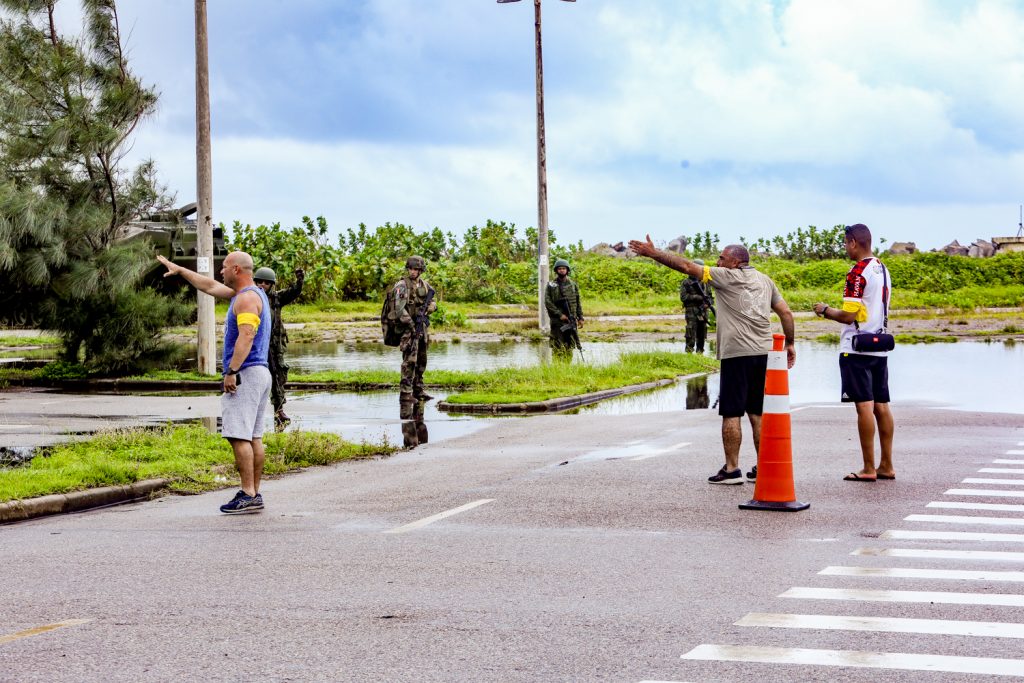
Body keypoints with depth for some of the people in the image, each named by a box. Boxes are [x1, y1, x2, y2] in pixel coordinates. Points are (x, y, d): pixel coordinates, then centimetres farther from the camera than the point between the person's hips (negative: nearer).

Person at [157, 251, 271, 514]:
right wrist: (179, 270, 35)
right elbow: (210, 286, 31)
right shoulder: (250, 294, 19)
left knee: (239, 436, -12)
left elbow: (246, 336, -23)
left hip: (245, 374, -10)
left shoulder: (247, 298, -12)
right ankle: (254, 494, 9)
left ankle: (248, 495, -16)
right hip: (260, 373, 10)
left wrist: (231, 371, -25)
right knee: (254, 437, 8)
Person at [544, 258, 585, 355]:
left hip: (571, 321, 3)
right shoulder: (551, 285, 1)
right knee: (558, 348, -6)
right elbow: (547, 302, -5)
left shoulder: (573, 285, 11)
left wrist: (580, 318, 7)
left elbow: (578, 303, 14)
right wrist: (559, 314, -12)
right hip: (557, 321, -3)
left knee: (569, 347, 4)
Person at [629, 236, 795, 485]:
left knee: (731, 413, -2)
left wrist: (653, 253, 0)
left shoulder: (728, 276, -2)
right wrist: (790, 343, 23)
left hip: (737, 354, -7)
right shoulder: (765, 280, 16)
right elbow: (786, 313, 14)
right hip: (764, 353, 7)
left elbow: (687, 266, -4)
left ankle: (731, 469, -2)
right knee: (758, 413, 11)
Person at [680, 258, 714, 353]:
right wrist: (697, 297, -15)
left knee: (702, 335, 7)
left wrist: (709, 303, -6)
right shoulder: (686, 283, 1)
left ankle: (700, 352, 14)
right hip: (691, 312, -5)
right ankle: (689, 352, -10)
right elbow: (683, 297, -7)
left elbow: (710, 296, 17)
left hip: (703, 312, 5)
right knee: (691, 335, -12)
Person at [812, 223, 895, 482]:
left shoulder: (857, 273, -13)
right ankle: (886, 466, 12)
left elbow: (848, 315, -17)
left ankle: (868, 468, -6)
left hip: (857, 348, -8)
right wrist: (833, 311, 24)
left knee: (864, 406, -7)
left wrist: (825, 310, 0)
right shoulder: (883, 270, 14)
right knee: (881, 406, 9)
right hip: (880, 347, 8)